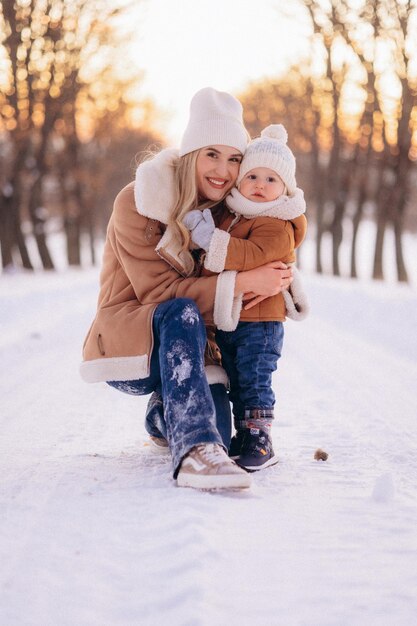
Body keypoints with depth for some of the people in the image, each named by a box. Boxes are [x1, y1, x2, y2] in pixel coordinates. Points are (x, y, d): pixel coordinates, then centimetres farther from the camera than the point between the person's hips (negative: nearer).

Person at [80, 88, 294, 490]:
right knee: (182, 314, -36)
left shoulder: (223, 209, 6)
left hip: (182, 346, 5)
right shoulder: (138, 202, -12)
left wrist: (278, 277, -11)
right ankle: (193, 449, -48)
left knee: (215, 432, -19)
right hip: (128, 344, -5)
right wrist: (238, 284, -27)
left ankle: (164, 416, 17)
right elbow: (158, 291, -18)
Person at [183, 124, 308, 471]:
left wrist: (210, 239, -32)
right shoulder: (230, 216, 13)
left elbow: (253, 255, -31)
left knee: (254, 381, -6)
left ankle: (260, 440, 1)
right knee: (236, 382, 14)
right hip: (225, 321, 8)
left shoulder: (277, 227, -14)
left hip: (259, 322, -8)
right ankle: (243, 438, 23)